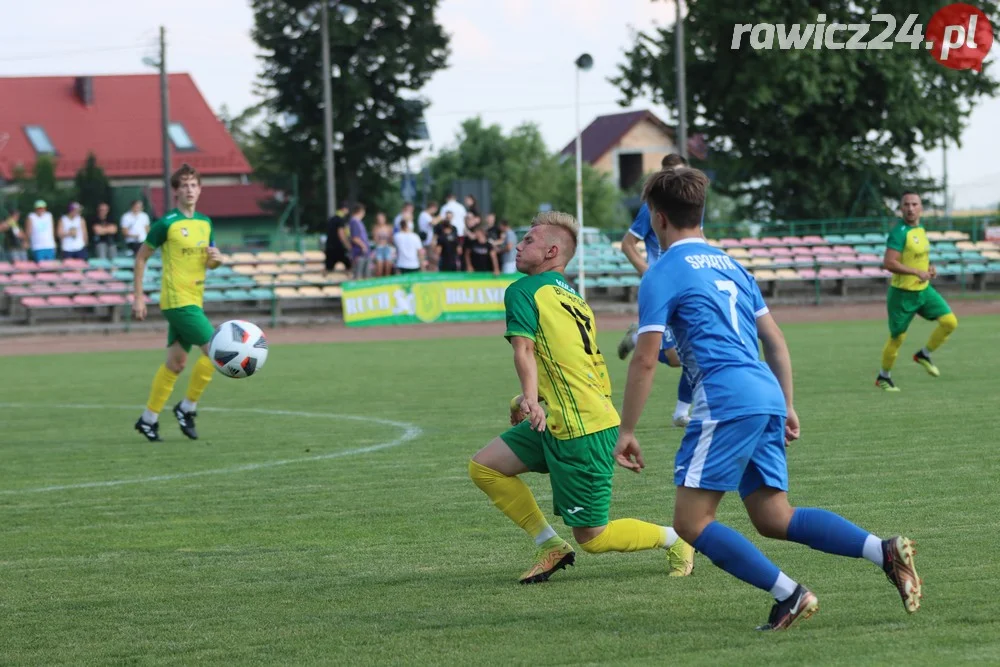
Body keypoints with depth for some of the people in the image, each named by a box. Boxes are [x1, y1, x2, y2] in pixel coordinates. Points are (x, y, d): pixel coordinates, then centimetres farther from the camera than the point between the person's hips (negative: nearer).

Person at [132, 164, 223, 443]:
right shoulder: (167, 224, -10)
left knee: (176, 361, 11)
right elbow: (141, 256, -4)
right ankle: (187, 408, -1)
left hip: (193, 300, 8)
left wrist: (216, 259, -3)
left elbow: (209, 261, 22)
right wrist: (139, 296, -7)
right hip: (177, 301, -8)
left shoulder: (205, 223, 11)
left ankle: (148, 418, 20)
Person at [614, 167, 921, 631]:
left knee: (691, 522, -3)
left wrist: (626, 431, 0)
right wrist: (787, 407, 27)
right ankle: (885, 551, -8)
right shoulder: (730, 265, 23)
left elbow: (645, 360, -5)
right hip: (766, 398, 8)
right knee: (774, 518, 9)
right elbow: (775, 341, 23)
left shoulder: (662, 274, -1)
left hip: (725, 401, -8)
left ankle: (788, 594, -12)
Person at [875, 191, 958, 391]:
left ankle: (924, 355, 15)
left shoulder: (920, 229, 7)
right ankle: (883, 377, 25)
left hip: (924, 290, 7)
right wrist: (917, 272, -28)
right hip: (902, 294, -7)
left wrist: (929, 269, 4)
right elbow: (888, 263, -28)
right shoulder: (899, 232, -19)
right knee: (897, 338, 3)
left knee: (950, 322, -6)